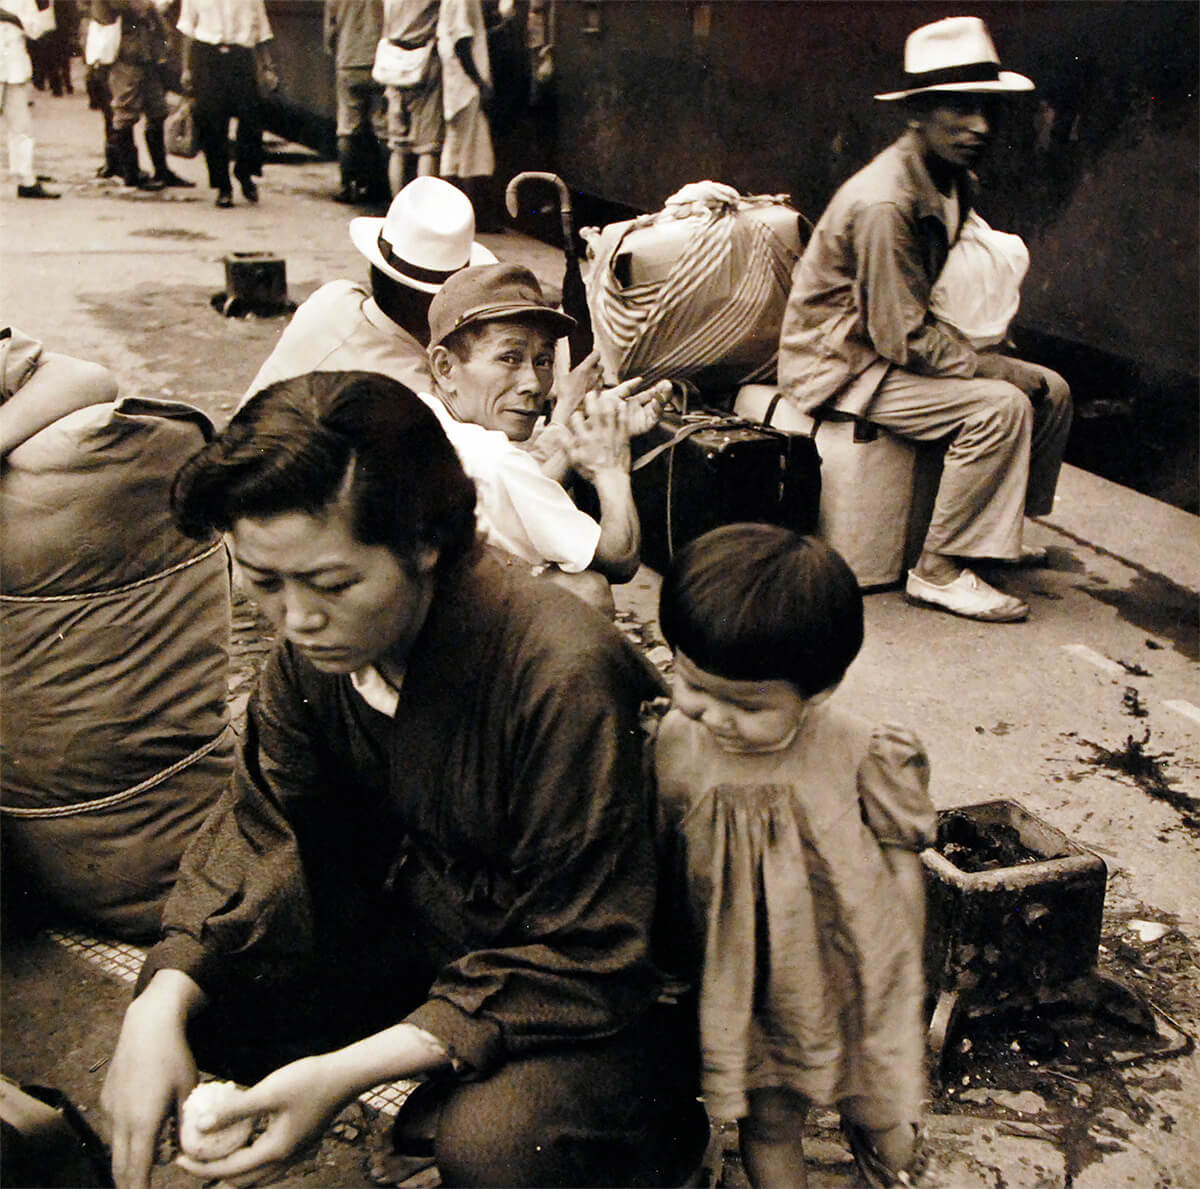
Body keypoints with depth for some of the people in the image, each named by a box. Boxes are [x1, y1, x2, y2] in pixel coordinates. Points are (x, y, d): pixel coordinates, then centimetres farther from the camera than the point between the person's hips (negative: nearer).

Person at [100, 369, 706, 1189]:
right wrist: (161, 1007, -21)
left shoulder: (565, 676, -33)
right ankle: (465, 1082, 6)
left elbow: (583, 960, -28)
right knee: (198, 989, -6)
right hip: (430, 924, 7)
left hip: (597, 989, -6)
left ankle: (653, 1098, 1)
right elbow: (260, 836, -2)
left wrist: (345, 1074, -33)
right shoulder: (314, 647, -11)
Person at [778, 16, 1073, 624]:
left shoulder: (955, 181, 4)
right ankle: (937, 571, -14)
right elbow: (905, 338, -26)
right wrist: (1008, 370, -19)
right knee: (1000, 406, -25)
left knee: (1053, 390, 5)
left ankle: (996, 530, 21)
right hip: (841, 363, -10)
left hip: (899, 342, 10)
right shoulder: (884, 203, -26)